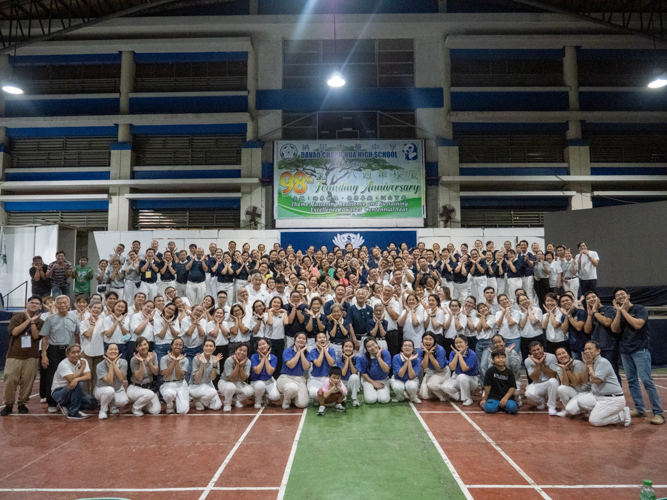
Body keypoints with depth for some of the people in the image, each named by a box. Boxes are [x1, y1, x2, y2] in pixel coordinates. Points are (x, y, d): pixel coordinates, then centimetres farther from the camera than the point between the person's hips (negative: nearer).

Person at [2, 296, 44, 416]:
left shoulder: (40, 322, 7)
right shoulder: (17, 317, 5)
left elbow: (36, 336, -8)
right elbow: (14, 332, -11)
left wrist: (32, 321, -13)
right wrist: (28, 320, -12)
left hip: (31, 357, 0)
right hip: (14, 355, 0)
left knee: (27, 381, 0)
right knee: (10, 380, -2)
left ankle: (22, 403, 14)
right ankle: (8, 404, 10)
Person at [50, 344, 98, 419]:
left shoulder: (82, 361, -5)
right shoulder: (63, 364, -20)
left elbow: (88, 376, -19)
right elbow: (71, 379, -31)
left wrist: (77, 379, -40)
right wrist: (82, 367, -20)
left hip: (73, 391, 6)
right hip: (58, 392, -5)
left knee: (93, 404, -13)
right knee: (78, 384, -34)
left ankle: (67, 405, 7)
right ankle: (73, 413, -22)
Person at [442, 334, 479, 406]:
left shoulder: (472, 354, -17)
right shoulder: (453, 353, -4)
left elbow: (464, 368, -25)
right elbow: (452, 368, -14)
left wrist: (460, 355, -22)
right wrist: (457, 354, -20)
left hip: (471, 379, -3)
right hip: (456, 377, 3)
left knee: (461, 376, -39)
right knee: (445, 387, -26)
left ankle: (468, 399, -14)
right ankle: (461, 397, 1)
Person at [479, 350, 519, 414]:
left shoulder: (509, 372, 4)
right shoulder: (490, 371, -2)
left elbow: (513, 387, 0)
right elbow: (487, 386, 1)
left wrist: (505, 398, -13)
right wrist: (484, 399, 5)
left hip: (507, 396, 2)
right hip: (494, 397, -2)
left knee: (512, 408, -28)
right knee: (489, 408, -30)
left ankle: (503, 405, 5)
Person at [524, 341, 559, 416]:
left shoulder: (551, 357, -12)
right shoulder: (528, 361, -8)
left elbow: (553, 376, -17)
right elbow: (534, 379, -13)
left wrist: (543, 364, -24)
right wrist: (537, 365, -25)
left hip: (550, 384, -1)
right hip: (537, 385, 1)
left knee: (553, 381, -37)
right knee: (529, 394, -32)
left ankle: (551, 407, -16)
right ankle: (540, 401, 8)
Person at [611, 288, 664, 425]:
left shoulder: (640, 309, -4)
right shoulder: (619, 313, 11)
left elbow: (638, 324, -20)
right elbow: (614, 329, -3)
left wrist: (624, 310, -13)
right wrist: (619, 311, -7)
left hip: (640, 350, -6)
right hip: (625, 351, 6)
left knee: (647, 380, -12)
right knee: (632, 381, 7)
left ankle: (658, 413, -8)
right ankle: (640, 408, 14)